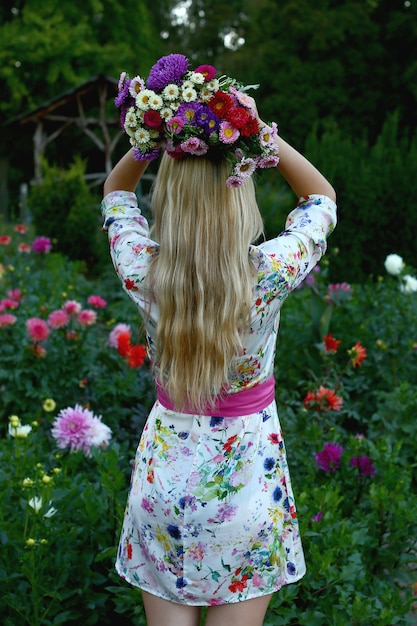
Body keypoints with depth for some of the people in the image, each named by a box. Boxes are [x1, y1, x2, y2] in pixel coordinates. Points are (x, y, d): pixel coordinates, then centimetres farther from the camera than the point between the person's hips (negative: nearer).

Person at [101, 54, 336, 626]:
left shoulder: (141, 272, -16)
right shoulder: (269, 274, -20)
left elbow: (115, 192, 7)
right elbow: (322, 198, 1)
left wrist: (155, 138, -7)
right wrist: (262, 134, -8)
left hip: (164, 471, 2)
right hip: (246, 475, -1)